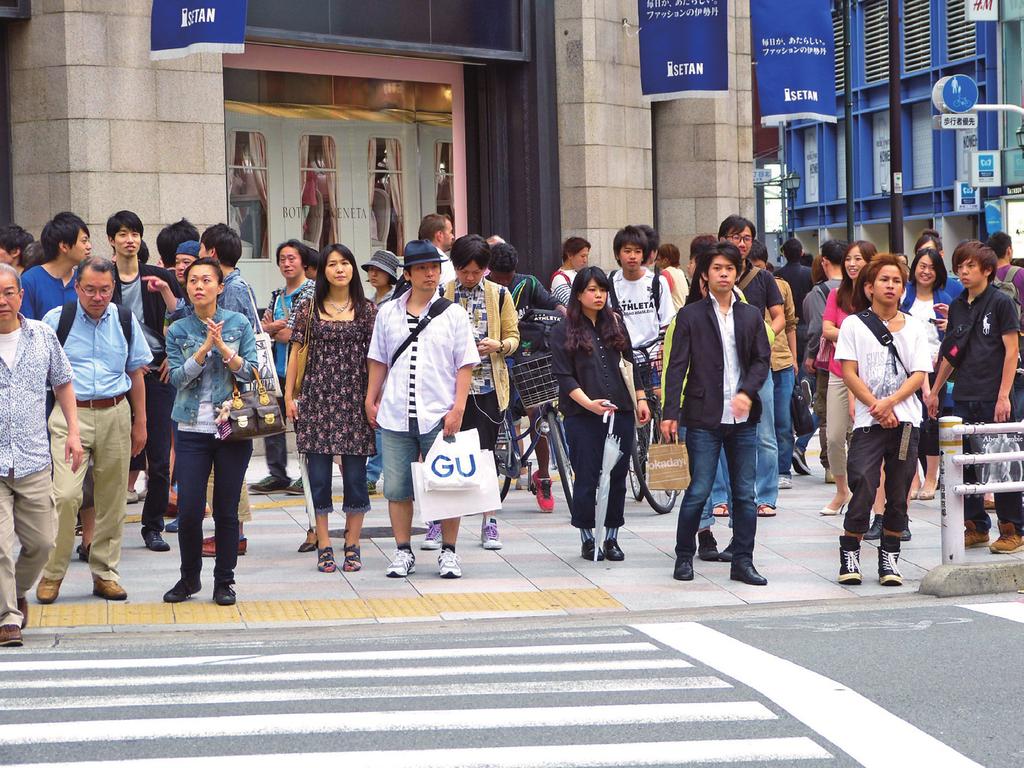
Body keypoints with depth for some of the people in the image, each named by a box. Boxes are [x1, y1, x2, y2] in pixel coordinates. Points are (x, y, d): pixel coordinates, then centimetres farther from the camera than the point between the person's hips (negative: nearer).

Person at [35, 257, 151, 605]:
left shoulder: (125, 321, 7)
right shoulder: (56, 320, -2)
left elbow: (136, 373, 16)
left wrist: (140, 422, 15)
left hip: (115, 414, 3)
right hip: (70, 414, -3)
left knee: (112, 498, 7)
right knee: (65, 495, -15)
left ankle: (105, 573, 19)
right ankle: (52, 573, -1)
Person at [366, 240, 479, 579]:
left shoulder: (453, 313, 2)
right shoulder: (387, 313, 9)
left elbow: (465, 364, 0)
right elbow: (379, 360, 17)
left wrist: (458, 408, -8)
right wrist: (371, 399, 12)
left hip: (439, 415, -2)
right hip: (395, 415, 2)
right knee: (396, 488, 4)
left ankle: (449, 552, 11)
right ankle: (403, 552, 14)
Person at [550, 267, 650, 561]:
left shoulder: (616, 325, 14)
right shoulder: (564, 331, 0)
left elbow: (630, 366, 20)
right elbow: (563, 376, -6)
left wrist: (641, 399, 12)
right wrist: (589, 403, -18)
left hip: (621, 412, 4)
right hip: (582, 416, -4)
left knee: (617, 476, 5)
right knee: (586, 477, -2)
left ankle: (611, 538, 14)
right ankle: (587, 539, 9)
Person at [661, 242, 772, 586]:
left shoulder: (751, 316, 12)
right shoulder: (691, 315, 2)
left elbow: (762, 360, 9)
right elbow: (677, 366, -1)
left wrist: (747, 392, -9)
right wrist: (669, 413, -8)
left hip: (743, 417, 4)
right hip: (704, 418, -3)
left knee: (745, 493, 5)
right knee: (698, 492, -4)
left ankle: (743, 562, 11)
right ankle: (684, 557, 10)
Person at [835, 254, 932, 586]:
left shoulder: (914, 327, 10)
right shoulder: (854, 325, 5)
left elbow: (919, 374, 3)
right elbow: (849, 373, -1)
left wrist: (889, 402, -12)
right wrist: (876, 407, -10)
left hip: (906, 420, 2)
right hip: (868, 421, -2)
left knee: (898, 493, 5)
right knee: (863, 488, -12)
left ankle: (889, 558, 14)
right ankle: (850, 554, 1)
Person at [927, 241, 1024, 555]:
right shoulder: (957, 306, 12)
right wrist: (935, 391, 20)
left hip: (993, 397, -6)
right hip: (963, 397, 6)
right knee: (964, 463, 6)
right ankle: (976, 527, 15)